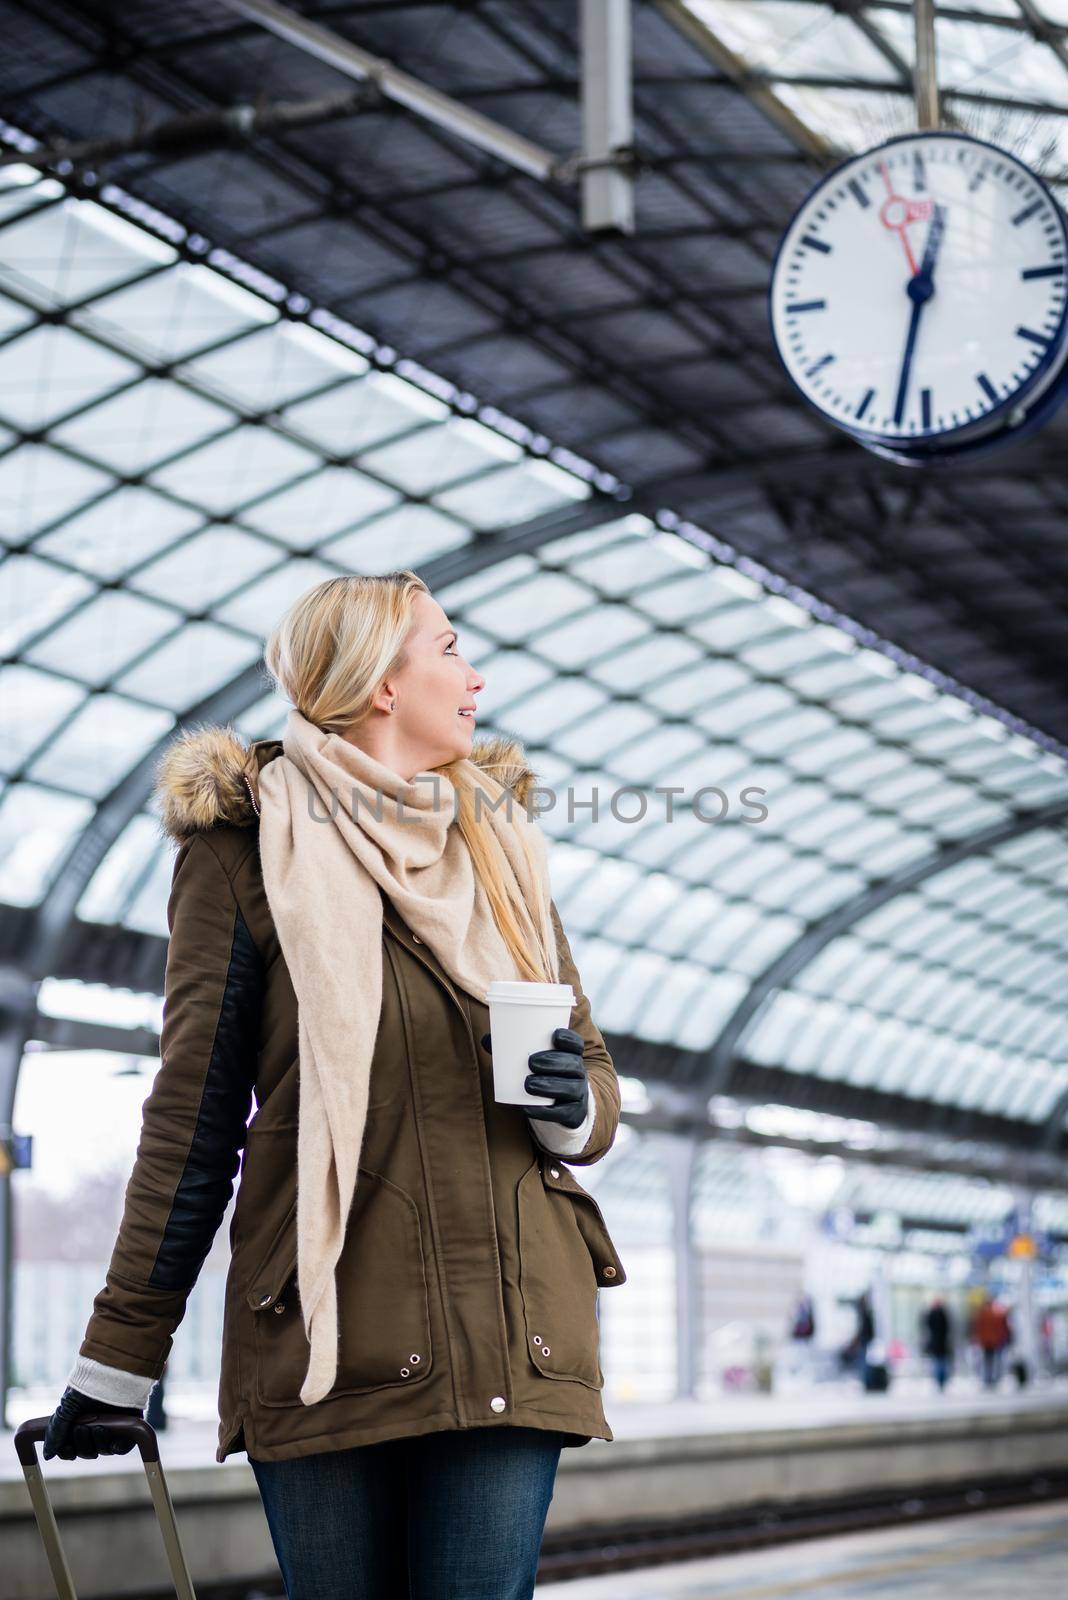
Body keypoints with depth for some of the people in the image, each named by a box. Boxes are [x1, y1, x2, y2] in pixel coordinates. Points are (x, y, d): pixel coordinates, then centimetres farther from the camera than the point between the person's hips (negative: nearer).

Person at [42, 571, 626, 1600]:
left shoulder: (499, 844, 17)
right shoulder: (247, 848, 2)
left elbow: (593, 1066, 22)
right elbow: (192, 1115, 1)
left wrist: (576, 1104, -4)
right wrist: (118, 1358, 0)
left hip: (511, 1329, 4)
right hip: (327, 1331, -3)